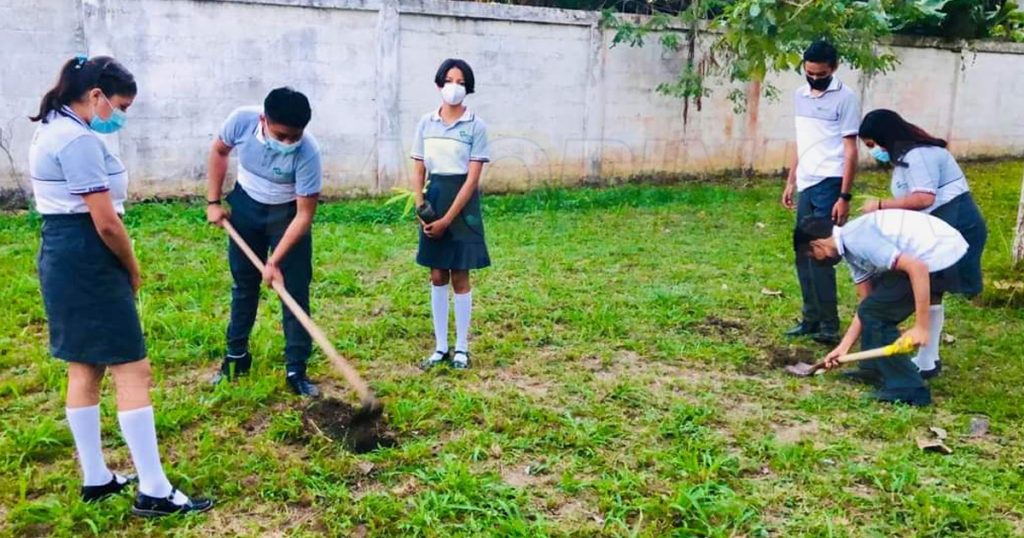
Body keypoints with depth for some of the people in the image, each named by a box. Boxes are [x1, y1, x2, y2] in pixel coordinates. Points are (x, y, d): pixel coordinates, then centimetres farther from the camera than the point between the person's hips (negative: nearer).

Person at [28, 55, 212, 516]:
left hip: (62, 258, 11)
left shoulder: (52, 129, 15)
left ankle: (95, 479, 25)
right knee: (132, 371, -7)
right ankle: (153, 491, -1)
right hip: (87, 262, -11)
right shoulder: (79, 139, -18)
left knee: (84, 370, 15)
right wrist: (133, 270, -5)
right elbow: (106, 222, -22)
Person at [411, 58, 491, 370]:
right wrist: (420, 206, -9)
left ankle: (461, 348, 15)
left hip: (462, 204, -4)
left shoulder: (475, 126, -8)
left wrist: (448, 219, -17)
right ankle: (440, 347, 19)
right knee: (437, 277, 8)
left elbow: (472, 178, -13)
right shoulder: (426, 123, 4)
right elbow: (418, 171, 7)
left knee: (459, 277, 2)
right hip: (434, 198, 4)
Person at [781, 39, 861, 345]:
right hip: (806, 185, 7)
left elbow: (850, 151, -10)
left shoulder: (845, 98, -7)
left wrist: (845, 196, -14)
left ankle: (829, 326, -1)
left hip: (829, 185, -7)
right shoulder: (800, 95, 12)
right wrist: (790, 182, 18)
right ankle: (811, 319, 18)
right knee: (803, 255, 8)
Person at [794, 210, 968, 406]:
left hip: (942, 256, -10)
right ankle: (875, 369, 30)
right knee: (873, 308, 22)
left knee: (874, 314, -4)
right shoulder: (851, 246, 13)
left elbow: (917, 268, -26)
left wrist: (921, 326, -23)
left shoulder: (857, 239, -18)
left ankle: (908, 389, 1)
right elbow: (867, 302, 18)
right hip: (938, 252, 10)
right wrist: (843, 347, 19)